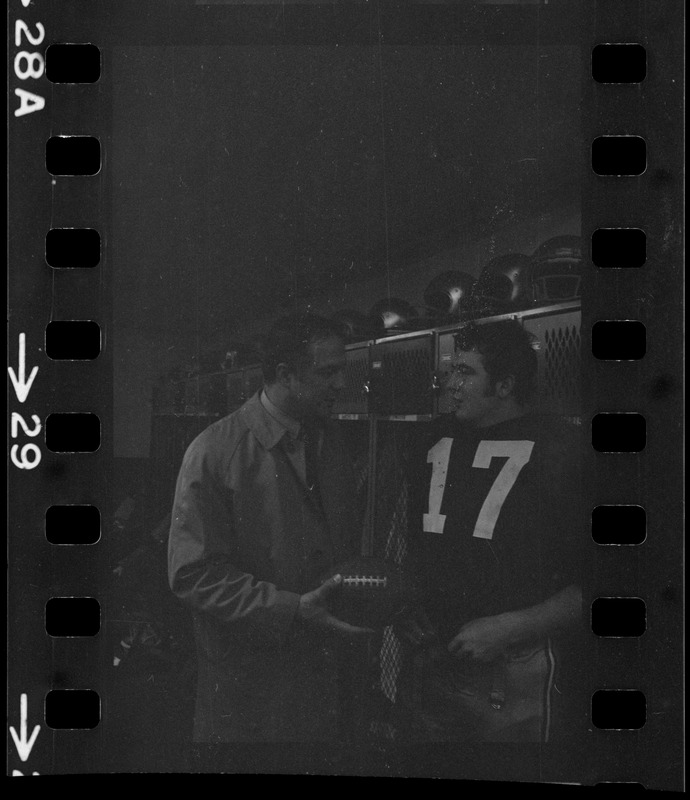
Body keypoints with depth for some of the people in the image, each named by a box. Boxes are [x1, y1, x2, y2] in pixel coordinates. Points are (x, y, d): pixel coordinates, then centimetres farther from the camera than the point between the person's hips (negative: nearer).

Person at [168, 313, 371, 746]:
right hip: (245, 676, -6)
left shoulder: (331, 440, 9)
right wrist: (292, 609, -23)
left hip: (324, 665, 6)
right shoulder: (215, 452, -14)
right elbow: (194, 575, -16)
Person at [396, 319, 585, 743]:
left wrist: (510, 628, -16)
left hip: (516, 676, -6)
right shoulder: (442, 440, 10)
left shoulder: (561, 448, -10)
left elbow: (585, 582, -14)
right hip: (428, 662, 6)